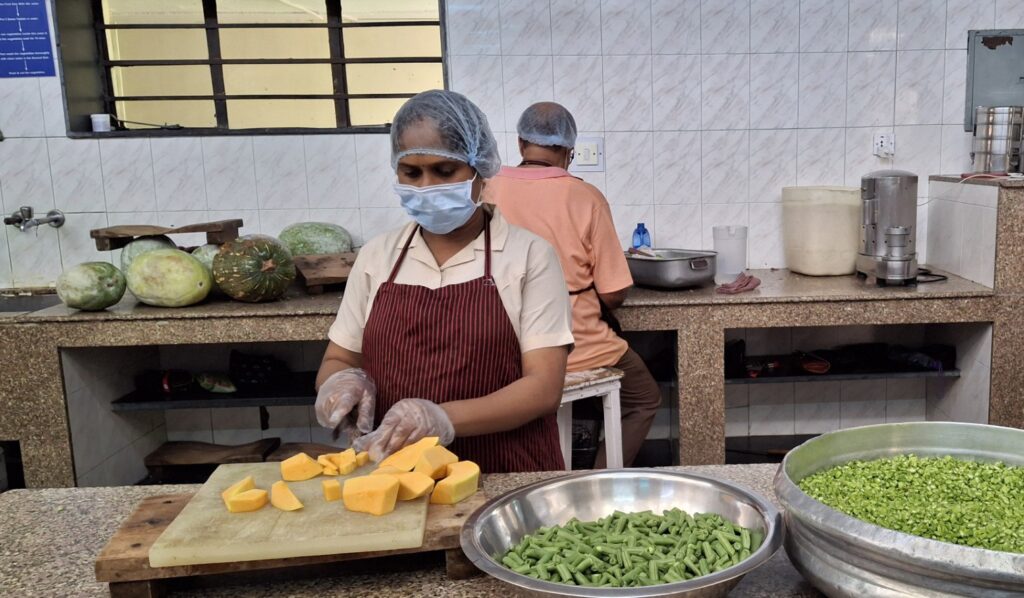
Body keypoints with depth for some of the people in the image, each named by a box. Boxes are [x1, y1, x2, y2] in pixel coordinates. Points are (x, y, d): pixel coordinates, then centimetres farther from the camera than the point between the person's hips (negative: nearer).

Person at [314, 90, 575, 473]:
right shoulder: (377, 256, 8)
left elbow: (544, 388, -7)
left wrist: (442, 419, -21)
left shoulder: (528, 255, -2)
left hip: (506, 480, -3)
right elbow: (336, 363, 15)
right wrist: (343, 382, -7)